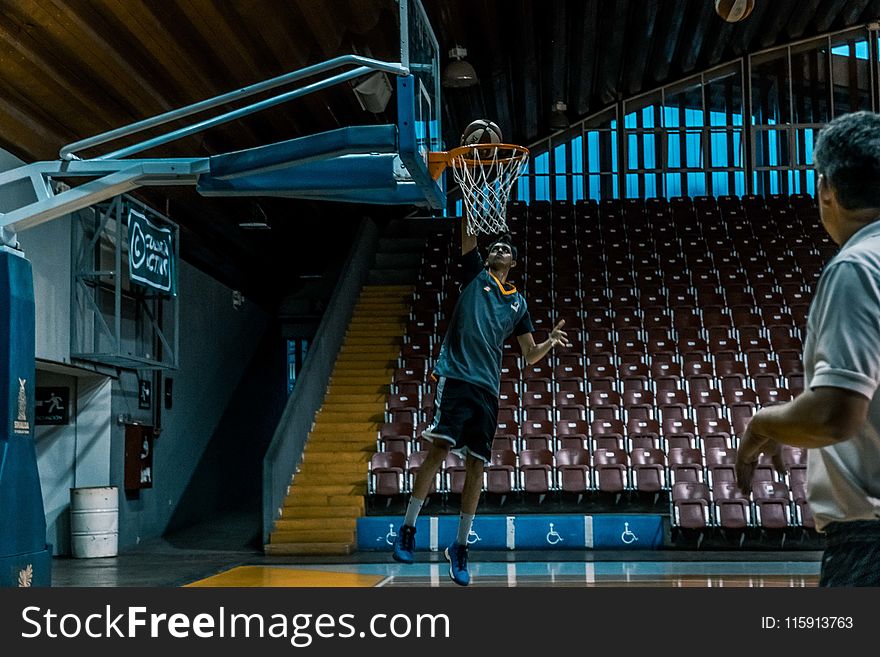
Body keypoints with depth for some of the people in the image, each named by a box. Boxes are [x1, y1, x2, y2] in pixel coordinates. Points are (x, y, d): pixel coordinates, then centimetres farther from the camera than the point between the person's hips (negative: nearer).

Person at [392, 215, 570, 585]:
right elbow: (466, 232, -1)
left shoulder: (518, 302, 20)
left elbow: (530, 356, 21)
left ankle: (460, 546, 10)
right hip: (455, 374, -4)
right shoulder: (476, 274, 12)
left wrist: (551, 341, 3)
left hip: (488, 386, 4)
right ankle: (407, 529, -6)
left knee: (476, 465, 1)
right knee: (440, 448, -16)